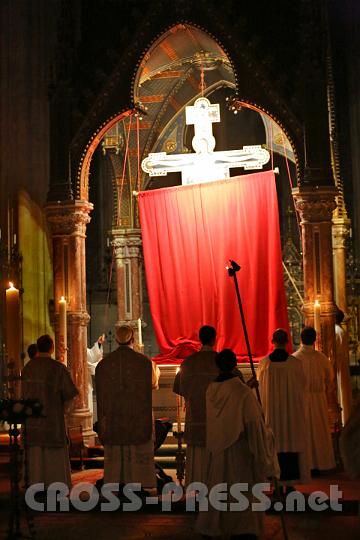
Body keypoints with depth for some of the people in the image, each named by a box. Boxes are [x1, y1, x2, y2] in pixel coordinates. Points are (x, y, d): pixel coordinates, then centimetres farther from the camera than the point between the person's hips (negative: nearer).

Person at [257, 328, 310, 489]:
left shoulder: (264, 363, -7)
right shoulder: (295, 363, -10)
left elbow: (260, 385, 6)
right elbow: (302, 385, 2)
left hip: (271, 410, 1)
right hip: (292, 409, -1)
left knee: (274, 444, 8)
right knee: (292, 441, 8)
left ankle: (277, 483, 9)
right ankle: (290, 482, 8)